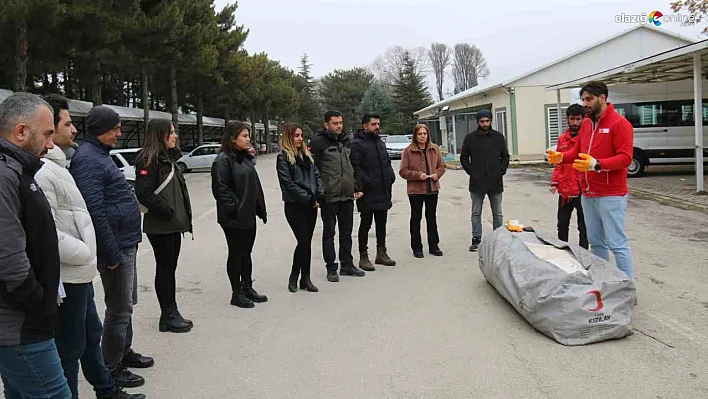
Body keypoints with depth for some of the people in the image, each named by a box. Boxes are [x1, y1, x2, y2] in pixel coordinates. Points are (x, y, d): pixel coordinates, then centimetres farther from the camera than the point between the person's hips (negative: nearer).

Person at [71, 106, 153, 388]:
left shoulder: (100, 154, 15)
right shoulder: (88, 159, -17)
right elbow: (95, 210, -24)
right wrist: (112, 253, -23)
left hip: (126, 242, 10)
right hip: (116, 246, -10)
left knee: (126, 304, 20)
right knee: (119, 309, 0)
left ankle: (124, 352, 35)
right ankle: (111, 369, 13)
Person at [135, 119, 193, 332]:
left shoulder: (166, 158, 16)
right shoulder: (148, 159, -14)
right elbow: (144, 193, -23)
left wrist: (182, 216, 11)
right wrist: (167, 212, -18)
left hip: (173, 225, 9)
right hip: (160, 226, -9)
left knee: (170, 268, 14)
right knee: (164, 268, 0)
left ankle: (172, 313, 22)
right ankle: (168, 316, 11)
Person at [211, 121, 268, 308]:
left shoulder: (246, 157, 12)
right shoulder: (223, 160, -14)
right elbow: (220, 188, -19)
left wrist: (260, 208, 13)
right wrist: (234, 209, -20)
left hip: (248, 215, 8)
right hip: (234, 218, -8)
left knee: (246, 252, 16)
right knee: (236, 254, 2)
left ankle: (247, 288, 27)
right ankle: (236, 294, 13)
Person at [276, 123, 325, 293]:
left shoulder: (306, 155, 16)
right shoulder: (283, 158, -5)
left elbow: (316, 175, 12)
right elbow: (288, 183, -13)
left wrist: (319, 195, -4)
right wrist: (308, 198, -14)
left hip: (311, 204, 6)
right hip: (295, 206, -6)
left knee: (306, 242, 7)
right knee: (304, 241, -8)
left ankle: (305, 278, 14)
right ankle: (294, 277, 9)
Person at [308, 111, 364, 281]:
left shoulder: (346, 141, 13)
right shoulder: (318, 142, -8)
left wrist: (356, 187, 13)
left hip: (347, 196, 6)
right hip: (329, 196, -6)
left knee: (346, 232, 13)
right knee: (329, 233, 4)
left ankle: (347, 265, 24)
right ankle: (331, 268, 12)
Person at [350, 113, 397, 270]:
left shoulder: (380, 143, 17)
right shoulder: (357, 144, -10)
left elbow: (387, 163, 25)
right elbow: (355, 168, -17)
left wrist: (391, 177, 11)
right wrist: (359, 187, -24)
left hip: (383, 192, 8)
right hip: (367, 193, -8)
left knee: (381, 223, 15)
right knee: (366, 224, 0)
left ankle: (381, 253, 27)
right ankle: (363, 257, 8)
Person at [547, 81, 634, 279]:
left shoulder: (619, 123, -9)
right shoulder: (586, 123, 14)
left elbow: (625, 157, -17)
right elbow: (577, 151, 18)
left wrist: (597, 164, -29)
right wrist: (561, 157, -2)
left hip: (611, 196, -7)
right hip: (588, 194, 7)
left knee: (617, 243, -5)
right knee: (596, 242, 12)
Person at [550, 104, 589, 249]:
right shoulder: (562, 139, 9)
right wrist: (554, 182, 5)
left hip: (581, 191, -6)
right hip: (564, 191, 6)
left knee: (583, 227, 6)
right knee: (562, 225, 17)